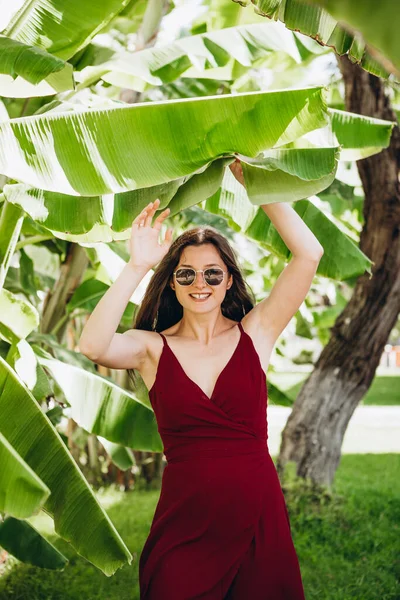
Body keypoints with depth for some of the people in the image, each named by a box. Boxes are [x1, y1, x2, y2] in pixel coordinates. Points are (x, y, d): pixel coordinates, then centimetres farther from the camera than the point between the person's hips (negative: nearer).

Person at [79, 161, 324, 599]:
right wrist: (137, 266, -21)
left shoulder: (254, 333, 2)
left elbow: (308, 254, -8)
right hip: (183, 526, 0)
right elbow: (92, 347, -21)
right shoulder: (152, 347, 1)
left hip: (258, 518, 1)